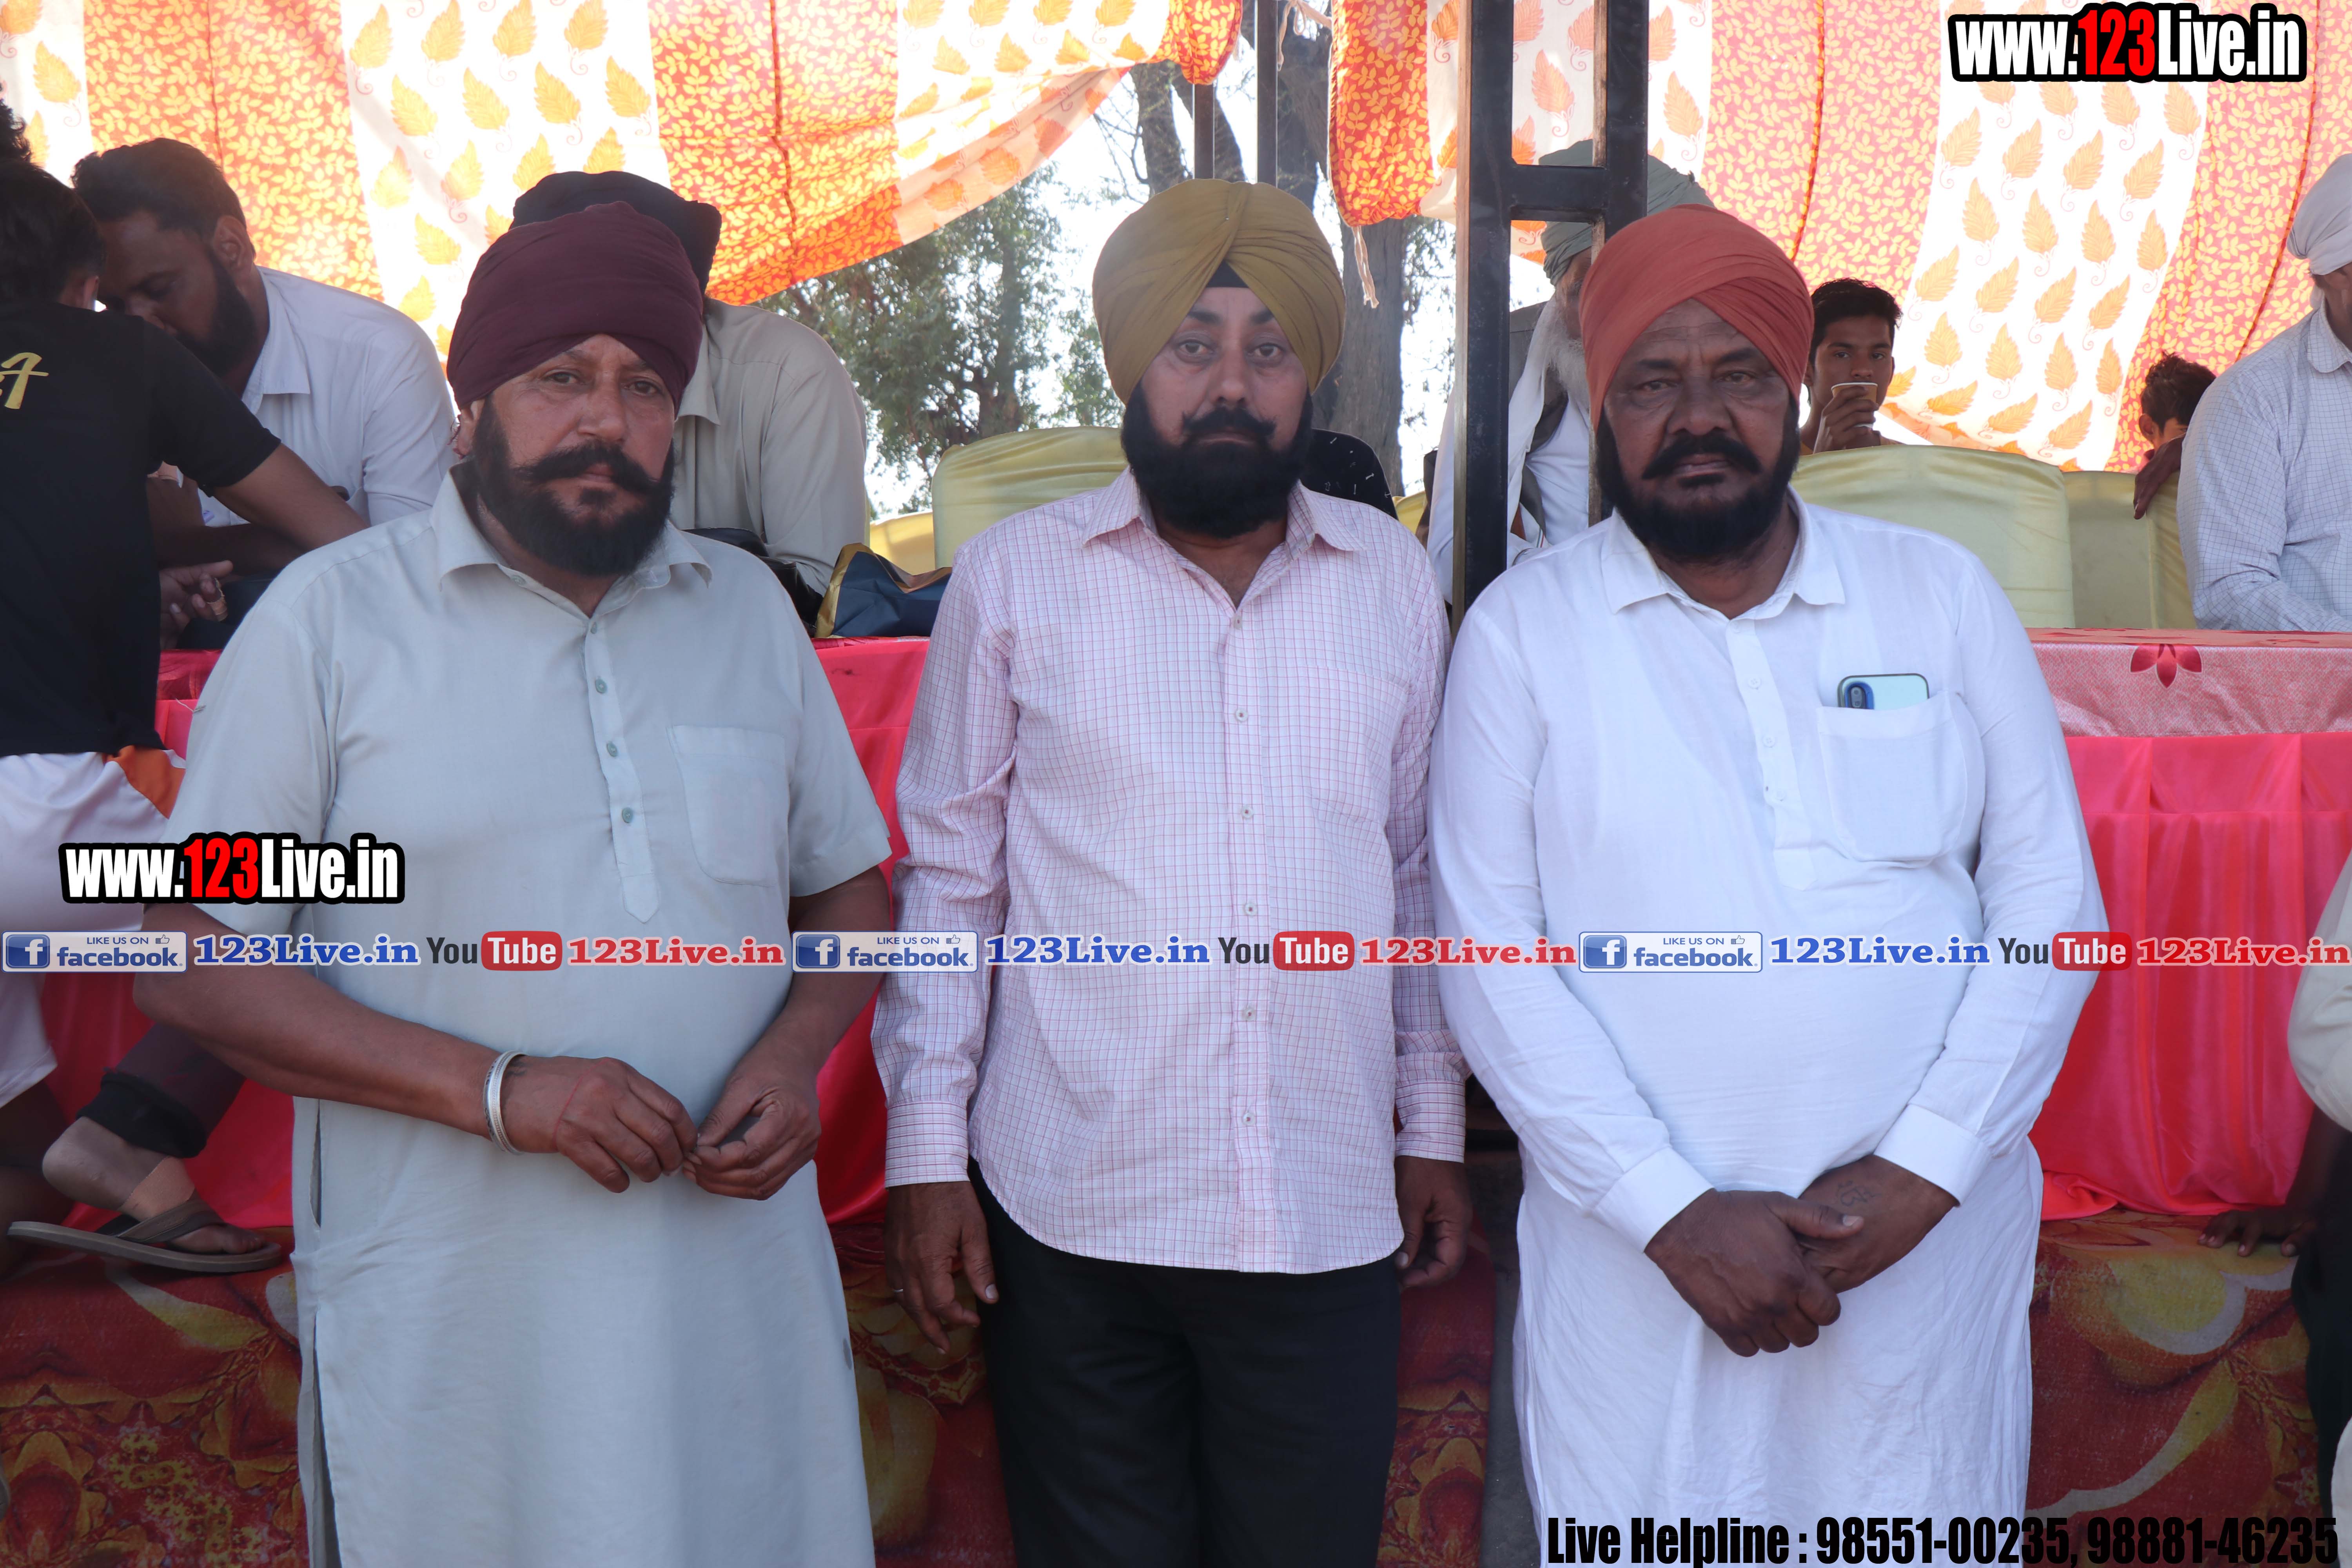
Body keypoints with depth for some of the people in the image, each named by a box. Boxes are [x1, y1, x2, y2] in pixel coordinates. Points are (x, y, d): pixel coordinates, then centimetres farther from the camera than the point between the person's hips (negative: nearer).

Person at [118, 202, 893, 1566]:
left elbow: (850, 888, 16)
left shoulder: (751, 608, 11)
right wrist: (494, 1087, -15)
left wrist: (796, 1052, -5)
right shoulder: (332, 617, -2)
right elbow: (188, 963, -5)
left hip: (741, 1288, 3)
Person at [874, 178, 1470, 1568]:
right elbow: (950, 875, 3)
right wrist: (928, 1150, 0)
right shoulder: (1013, 579, 0)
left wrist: (1436, 1128, 11)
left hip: (1329, 1224, 2)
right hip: (1071, 1213, -1)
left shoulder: (1396, 582, 6)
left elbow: (1417, 871, 12)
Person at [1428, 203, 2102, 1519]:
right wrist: (1671, 1209, -12)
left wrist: (1922, 1168, -8)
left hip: (1930, 1240, 2)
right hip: (1638, 1261, -1)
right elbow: (1491, 954, -5)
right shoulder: (1523, 627, -1)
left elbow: (2051, 902, 3)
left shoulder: (1943, 593, 5)